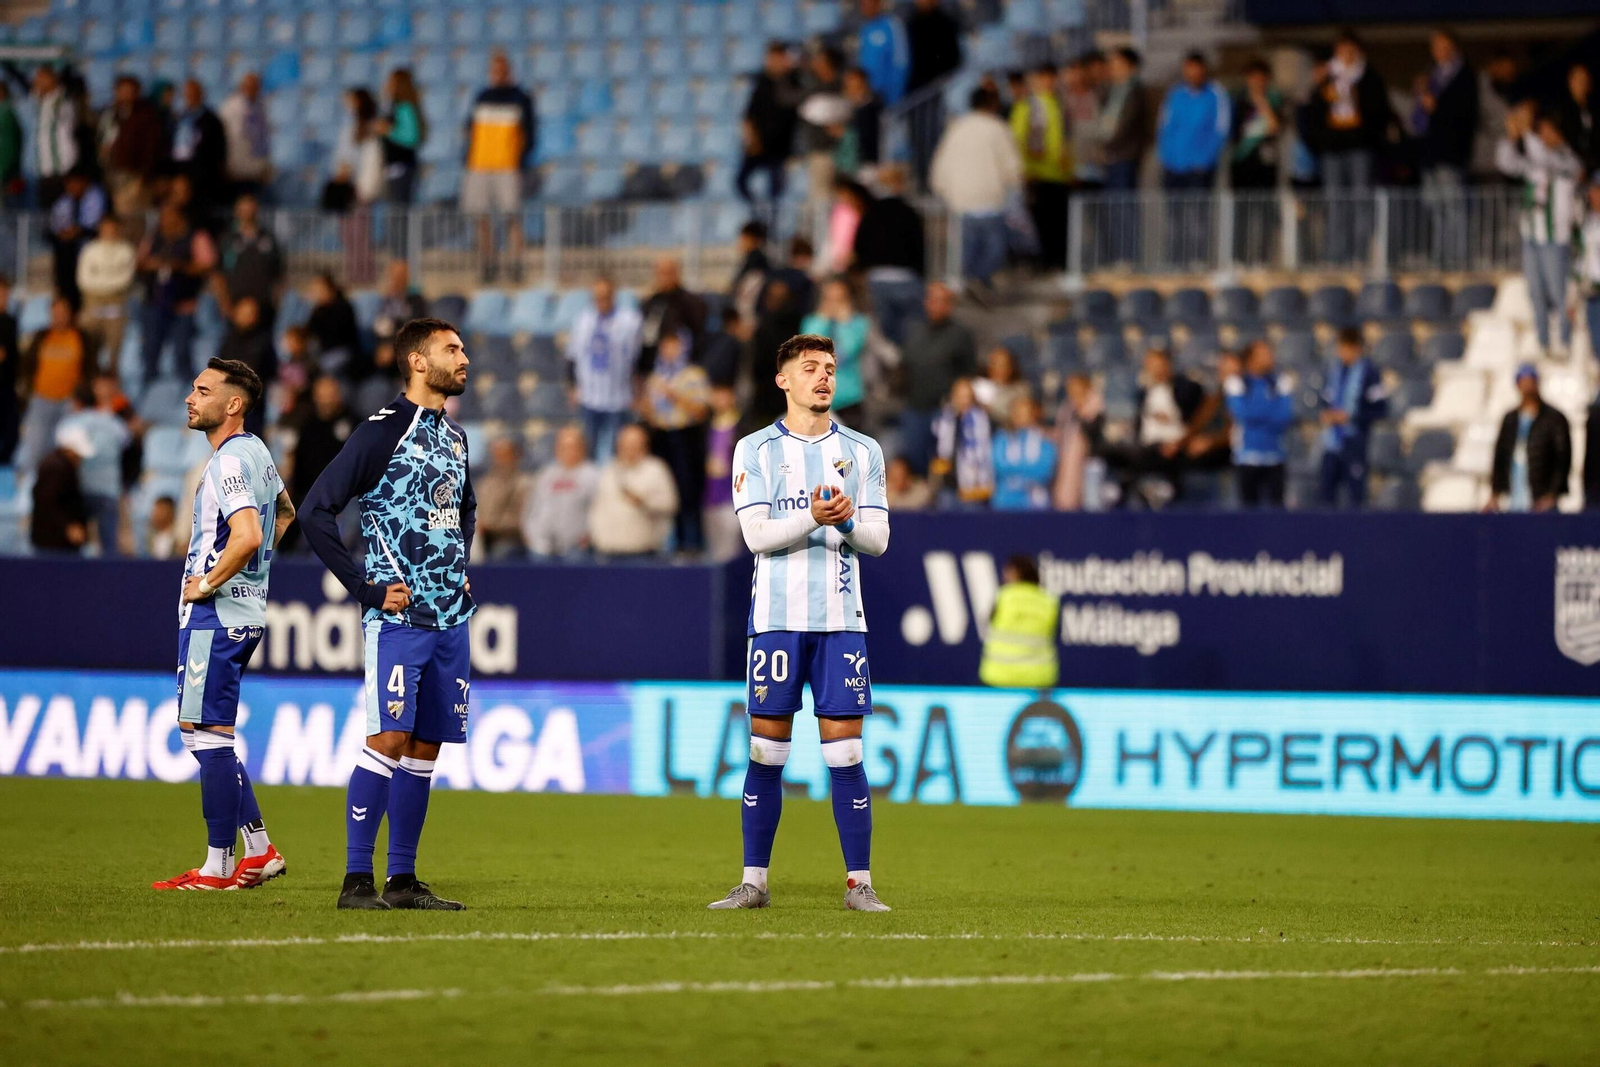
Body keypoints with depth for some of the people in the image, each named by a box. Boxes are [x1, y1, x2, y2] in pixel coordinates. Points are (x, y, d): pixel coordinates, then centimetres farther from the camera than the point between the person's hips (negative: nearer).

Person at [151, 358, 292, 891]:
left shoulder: (228, 462, -17)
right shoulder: (257, 451, 14)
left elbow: (247, 536, -31)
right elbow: (284, 513, 31)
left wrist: (207, 584, -18)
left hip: (215, 613, -10)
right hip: (245, 610, 10)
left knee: (209, 733, -7)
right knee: (203, 732, 15)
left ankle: (218, 867, -5)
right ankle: (259, 850, 16)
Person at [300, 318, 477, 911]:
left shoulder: (454, 437, 15)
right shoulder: (383, 431, -8)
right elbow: (315, 512, -13)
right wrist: (366, 589, -13)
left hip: (450, 617, 7)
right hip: (399, 615, -7)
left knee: (425, 747, 7)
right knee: (390, 738, -13)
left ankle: (403, 879, 12)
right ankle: (357, 879, -11)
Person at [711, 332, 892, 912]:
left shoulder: (862, 451, 9)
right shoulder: (755, 450, 4)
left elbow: (878, 539, 5)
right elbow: (757, 534, -6)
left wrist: (849, 522, -16)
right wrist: (812, 519, -22)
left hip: (841, 619, 1)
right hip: (776, 618, -1)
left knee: (845, 753, -2)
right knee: (766, 752, 1)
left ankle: (859, 882, 2)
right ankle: (754, 881, 8)